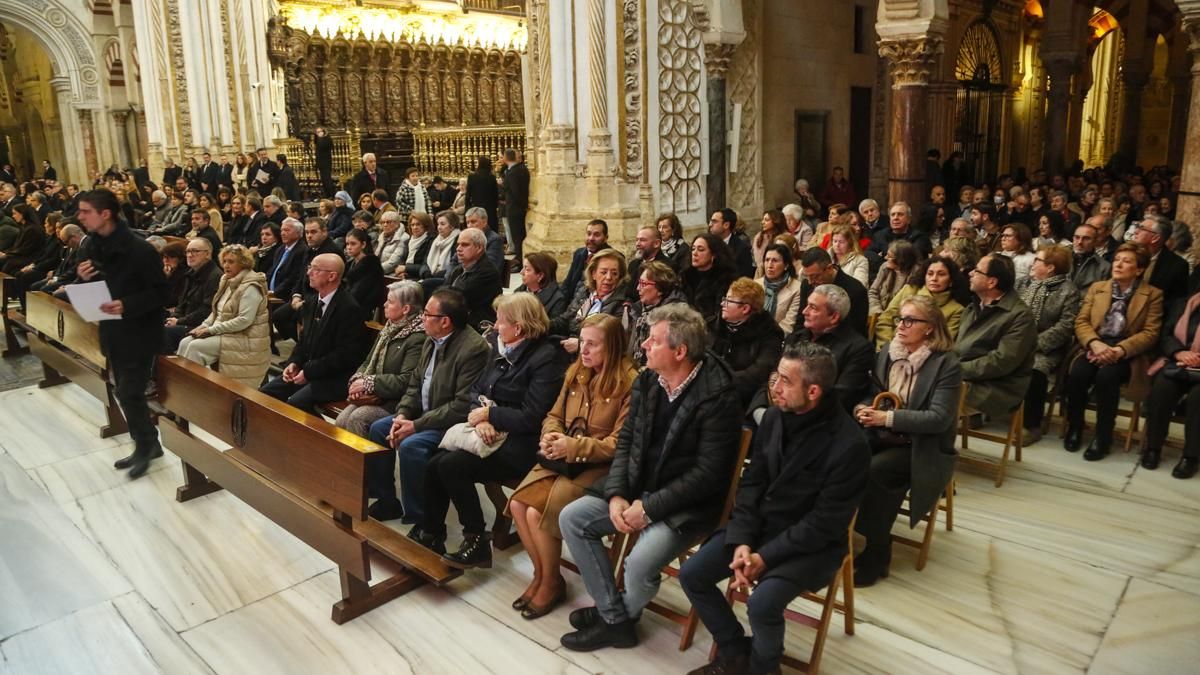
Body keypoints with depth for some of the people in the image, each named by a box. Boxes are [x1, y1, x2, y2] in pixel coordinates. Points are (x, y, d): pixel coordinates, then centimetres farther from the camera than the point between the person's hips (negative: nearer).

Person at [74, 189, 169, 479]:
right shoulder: (92, 246, 4)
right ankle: (147, 443, 27)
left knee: (129, 394, -4)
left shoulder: (139, 249, -20)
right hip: (112, 331, 8)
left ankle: (145, 445, 15)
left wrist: (127, 305, -30)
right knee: (125, 393, 14)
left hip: (139, 333, -8)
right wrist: (82, 278, -8)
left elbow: (160, 293, -17)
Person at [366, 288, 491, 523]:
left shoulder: (474, 348, -24)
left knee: (411, 446, -28)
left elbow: (462, 406, -26)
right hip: (424, 415, 10)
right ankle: (386, 500, 18)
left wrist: (417, 425, -22)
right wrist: (402, 415, -6)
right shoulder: (432, 341, 6)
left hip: (452, 424, -10)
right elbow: (415, 384, 13)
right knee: (378, 428, 5)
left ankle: (418, 518, -10)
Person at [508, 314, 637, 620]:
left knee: (538, 513, -21)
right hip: (563, 459, 7)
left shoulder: (630, 383, -13)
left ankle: (552, 582, 5)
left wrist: (573, 446, -21)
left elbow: (620, 444, -15)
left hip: (600, 467, -6)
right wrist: (551, 437, -7)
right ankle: (540, 573, 8)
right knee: (517, 504, -15)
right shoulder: (576, 373, 9)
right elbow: (554, 416, 16)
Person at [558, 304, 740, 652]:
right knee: (571, 517, -3)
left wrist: (649, 507, -20)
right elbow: (626, 441, 6)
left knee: (640, 563, -28)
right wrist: (616, 495, -8)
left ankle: (620, 614, 9)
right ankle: (616, 619, 5)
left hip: (686, 504, -7)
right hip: (636, 489, 7)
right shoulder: (647, 382, 1)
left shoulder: (716, 397, -20)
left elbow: (708, 472, -21)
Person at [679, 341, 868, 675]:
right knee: (691, 575, -5)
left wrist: (766, 557, -21)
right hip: (760, 526, 6)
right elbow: (752, 483, 1)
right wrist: (741, 541, -13)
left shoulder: (848, 444, -22)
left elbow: (825, 522, -20)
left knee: (762, 602, -28)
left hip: (811, 543, -6)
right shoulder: (774, 417, -3)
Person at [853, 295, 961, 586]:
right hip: (882, 436, 5)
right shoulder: (887, 352, 6)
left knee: (872, 471, -31)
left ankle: (875, 554, -13)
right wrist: (863, 408, -9)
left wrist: (887, 418, -25)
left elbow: (939, 418, -18)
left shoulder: (946, 364, -10)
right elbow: (871, 392, 15)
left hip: (921, 448, -5)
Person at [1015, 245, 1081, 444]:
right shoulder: (1022, 283, 16)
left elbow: (1066, 326, -12)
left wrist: (1035, 343, -21)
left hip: (1045, 348, -5)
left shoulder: (1068, 291, -1)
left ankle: (1032, 425, -19)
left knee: (1035, 371, -33)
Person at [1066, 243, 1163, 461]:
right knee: (1077, 373, -31)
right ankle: (1074, 428, -8)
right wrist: (1095, 344, -15)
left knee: (1106, 376, -35)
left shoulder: (1153, 294, 7)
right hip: (1095, 348, 3)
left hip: (1128, 354, -2)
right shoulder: (1097, 287, 16)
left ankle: (1103, 437, -20)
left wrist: (1119, 350, -20)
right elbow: (1081, 321, 6)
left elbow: (1150, 333, -3)